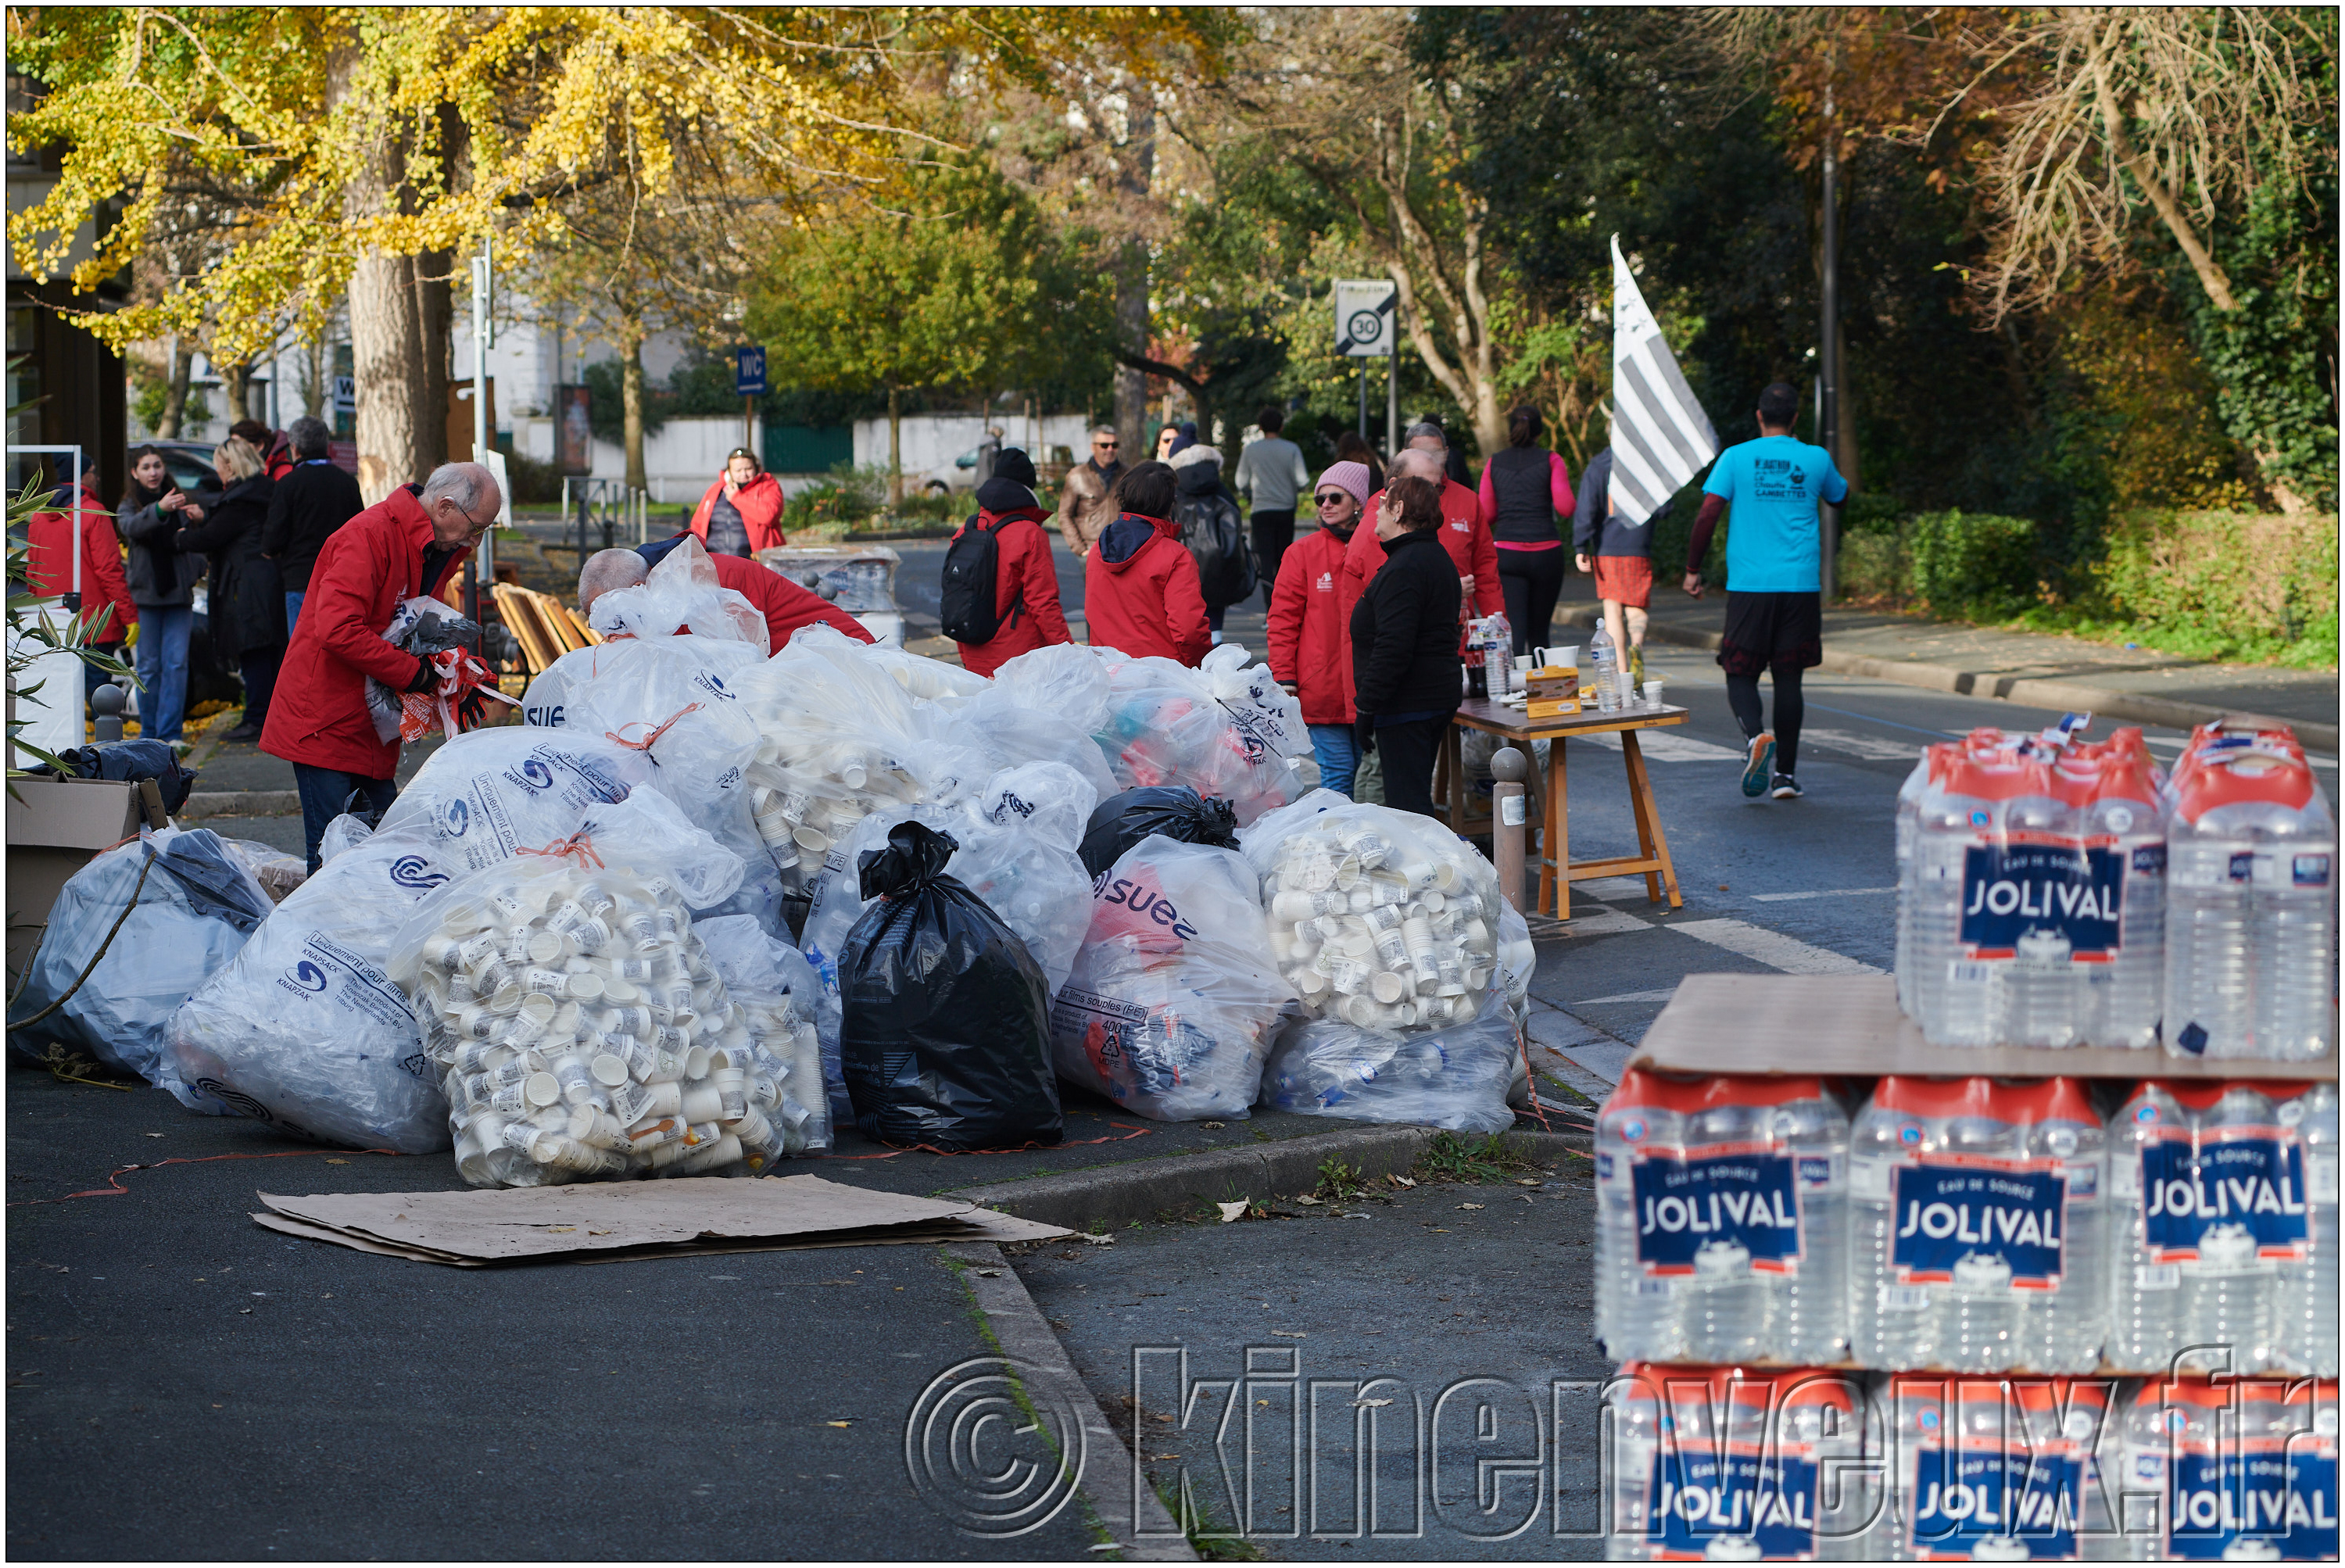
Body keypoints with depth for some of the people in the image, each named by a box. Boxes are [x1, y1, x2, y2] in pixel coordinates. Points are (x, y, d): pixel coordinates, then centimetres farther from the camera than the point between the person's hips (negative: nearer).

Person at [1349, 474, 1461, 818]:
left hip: (1406, 708, -11)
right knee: (1417, 797, 17)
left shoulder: (1403, 569, -18)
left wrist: (1367, 704, -20)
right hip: (1439, 698, 11)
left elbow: (1393, 647, -25)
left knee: (1406, 803, -8)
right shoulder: (1438, 559, 16)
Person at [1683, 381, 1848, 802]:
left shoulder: (1736, 458, 0)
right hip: (1802, 585, 2)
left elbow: (1707, 515, -7)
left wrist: (1693, 569, 3)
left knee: (1740, 674, 5)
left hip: (1748, 585, -2)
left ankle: (1756, 735, -25)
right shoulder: (1816, 459, 6)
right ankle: (1785, 774, 7)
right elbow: (1840, 497, 26)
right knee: (1788, 677, 7)